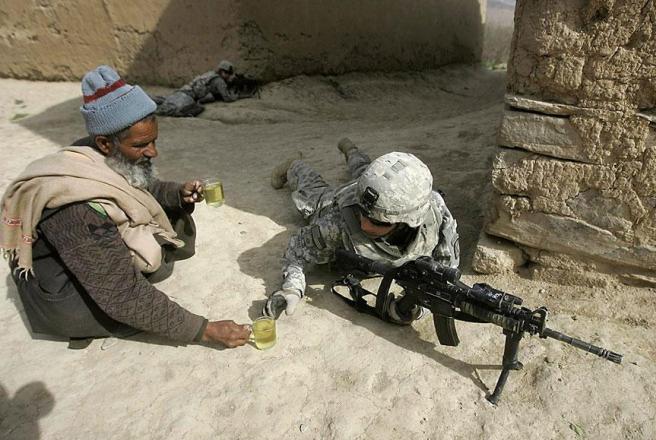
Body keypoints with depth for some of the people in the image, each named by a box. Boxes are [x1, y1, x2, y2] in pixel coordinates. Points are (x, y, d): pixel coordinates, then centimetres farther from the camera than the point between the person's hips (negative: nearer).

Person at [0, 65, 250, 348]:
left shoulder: (110, 160, -15)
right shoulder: (81, 210, -37)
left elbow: (147, 188, 7)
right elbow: (124, 298, -34)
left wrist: (179, 193, -16)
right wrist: (205, 330, -30)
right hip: (66, 298, -6)